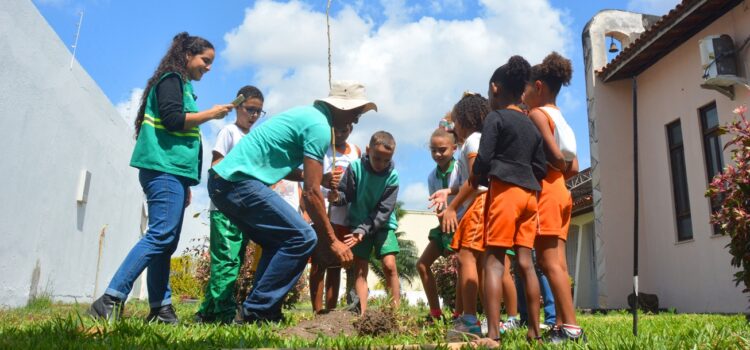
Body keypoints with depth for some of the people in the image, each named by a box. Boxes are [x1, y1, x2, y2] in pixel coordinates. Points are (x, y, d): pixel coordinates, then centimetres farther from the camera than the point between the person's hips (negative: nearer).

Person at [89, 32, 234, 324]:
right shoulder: (171, 79, -1)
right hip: (164, 168, -10)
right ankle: (110, 300, -15)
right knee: (161, 235, -17)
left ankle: (160, 308, 4)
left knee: (166, 240, 4)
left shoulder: (181, 85, 25)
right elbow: (172, 120, -17)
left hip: (172, 171, 10)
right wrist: (211, 114, -5)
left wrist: (185, 184, 22)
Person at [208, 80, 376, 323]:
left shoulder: (307, 114, 20)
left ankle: (260, 310, 15)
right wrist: (332, 241, -7)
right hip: (240, 182, -10)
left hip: (221, 181, 10)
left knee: (279, 242, 18)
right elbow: (310, 193, -13)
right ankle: (258, 310, -6)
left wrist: (318, 176, 25)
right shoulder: (319, 126, -10)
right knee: (302, 238, -10)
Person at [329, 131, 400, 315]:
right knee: (360, 268, -2)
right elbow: (346, 195, -6)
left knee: (389, 265, -12)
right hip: (358, 223, 1)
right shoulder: (355, 168, -15)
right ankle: (362, 314, -2)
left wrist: (364, 230, -25)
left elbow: (384, 210, -17)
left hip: (382, 224, -1)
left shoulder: (392, 176, -15)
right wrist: (337, 197, -31)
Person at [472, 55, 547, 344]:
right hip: (529, 194, 7)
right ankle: (535, 331, 11)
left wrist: (476, 178, 8)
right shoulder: (532, 126, 19)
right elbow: (540, 169, 14)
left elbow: (483, 159, -10)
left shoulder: (495, 118, -1)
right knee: (525, 262, 8)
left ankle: (493, 333, -14)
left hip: (504, 190, -7)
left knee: (494, 260, -9)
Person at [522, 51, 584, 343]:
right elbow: (573, 167, 16)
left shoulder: (537, 114, -5)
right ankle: (563, 325, 7)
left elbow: (555, 156, -16)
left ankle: (571, 327, -10)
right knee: (558, 262, 6)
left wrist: (536, 169, 2)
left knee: (549, 261, -9)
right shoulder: (560, 118, 20)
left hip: (546, 192, -9)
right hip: (561, 192, 9)